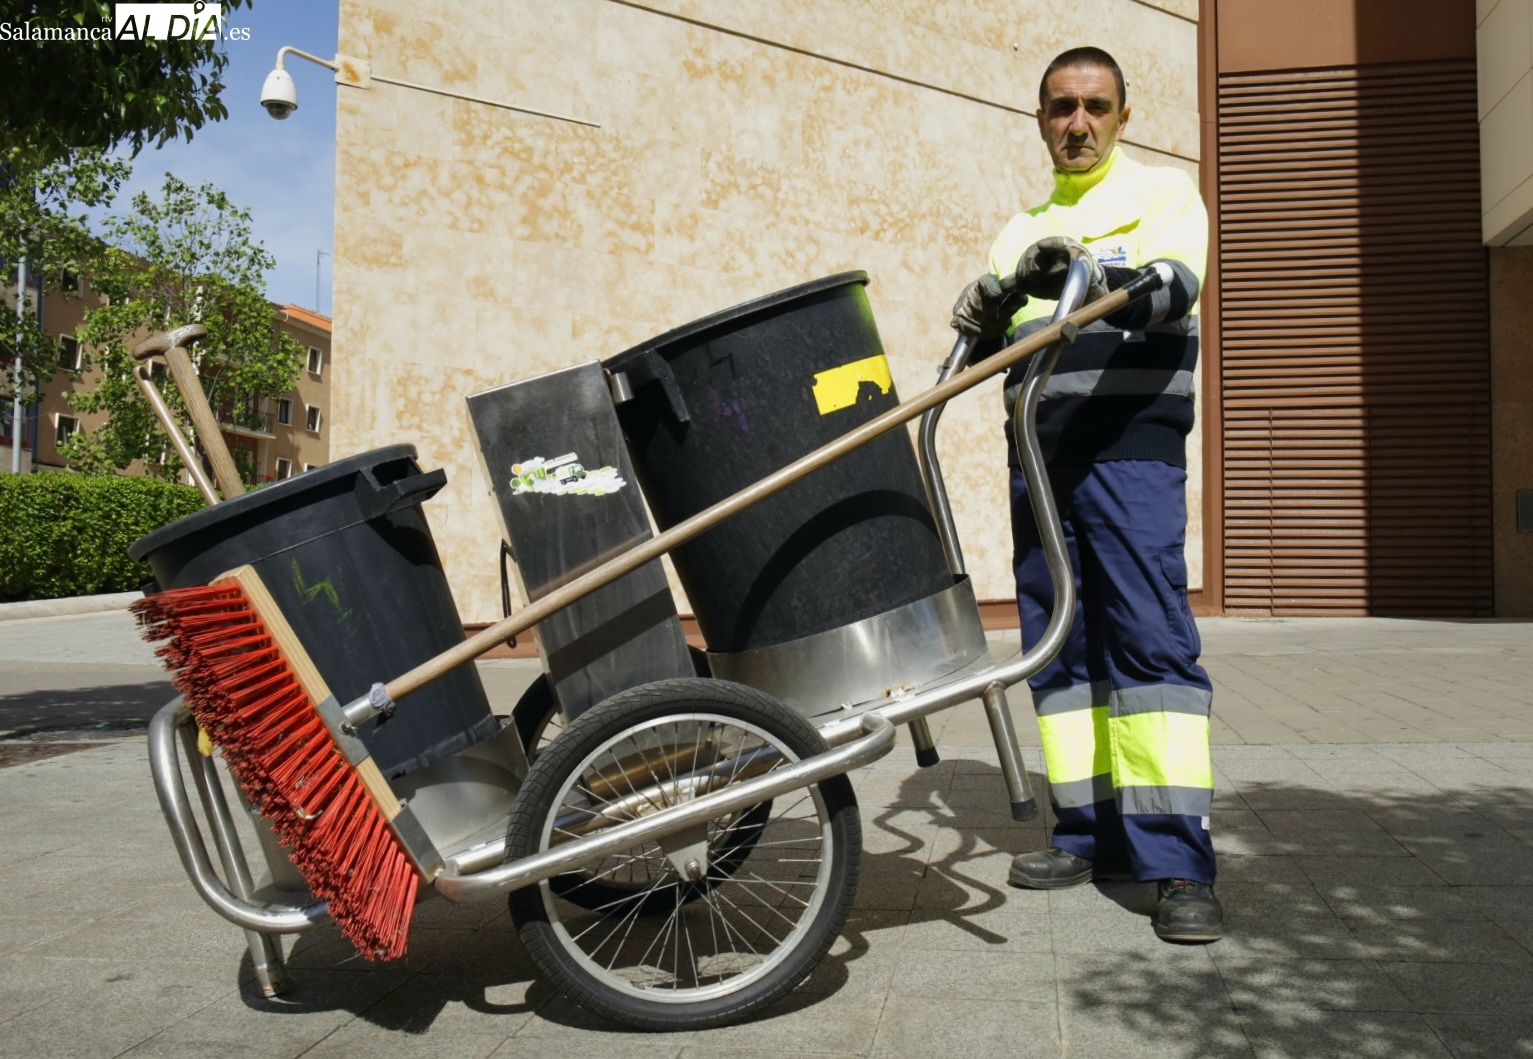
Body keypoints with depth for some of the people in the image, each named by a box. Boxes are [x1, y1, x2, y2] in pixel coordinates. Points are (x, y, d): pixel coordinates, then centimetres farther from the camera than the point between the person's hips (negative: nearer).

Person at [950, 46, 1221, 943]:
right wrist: (985, 318, -5)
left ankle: (1179, 861, -11)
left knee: (1151, 637, -13)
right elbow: (993, 349, 18)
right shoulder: (1022, 232, 24)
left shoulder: (1164, 194, 8)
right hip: (1038, 449, 6)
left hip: (1129, 443, -5)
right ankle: (1091, 834, 13)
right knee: (1056, 643, 4)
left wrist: (1090, 279, -33)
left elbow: (1174, 290, -12)